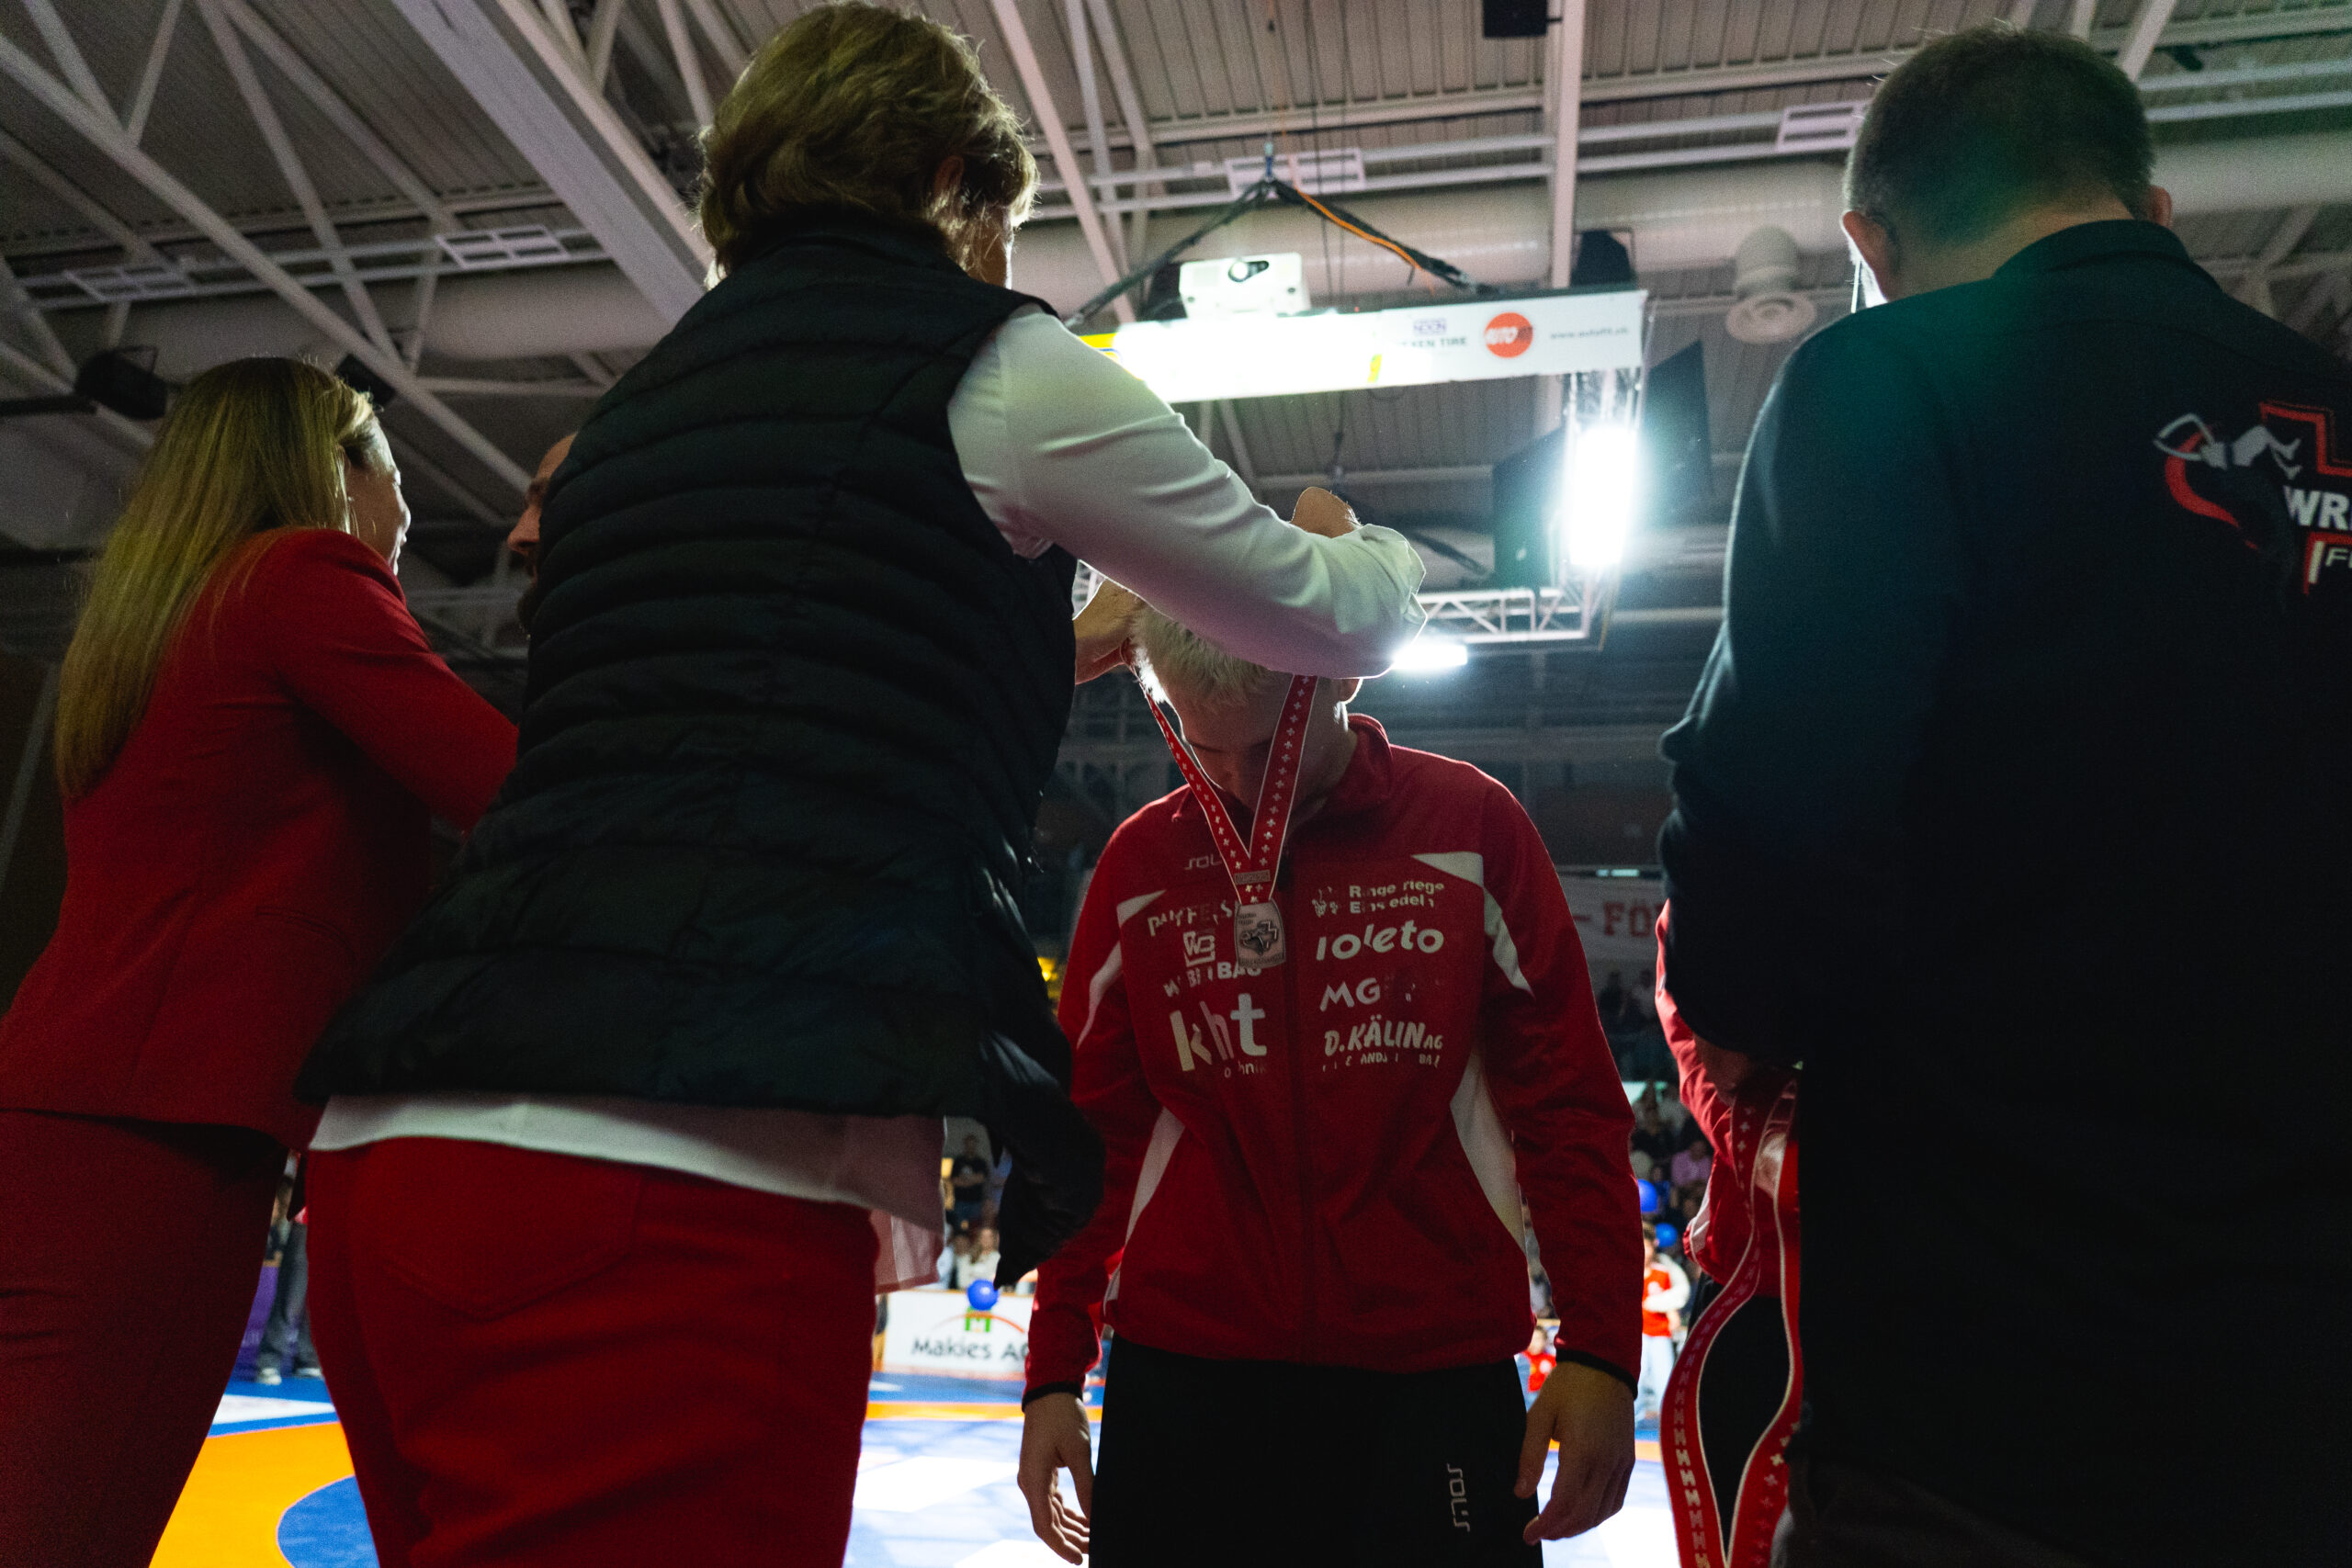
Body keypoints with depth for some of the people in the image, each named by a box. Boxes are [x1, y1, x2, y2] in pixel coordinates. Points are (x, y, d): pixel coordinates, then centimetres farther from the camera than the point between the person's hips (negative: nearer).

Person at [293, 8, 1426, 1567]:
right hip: (677, 1181, -8)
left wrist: (1028, 659, 44)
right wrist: (1365, 543, 37)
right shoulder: (985, 362, 2)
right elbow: (1337, 623, 12)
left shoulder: (650, 396, 22)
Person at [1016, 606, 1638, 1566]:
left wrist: (1600, 1347, -5)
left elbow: (1567, 1104, 0)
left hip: (1438, 1371, -1)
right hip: (1179, 1368, 2)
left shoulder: (1471, 827, -2)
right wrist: (1055, 1374, 6)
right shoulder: (1140, 864, 2)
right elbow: (1095, 1131, 6)